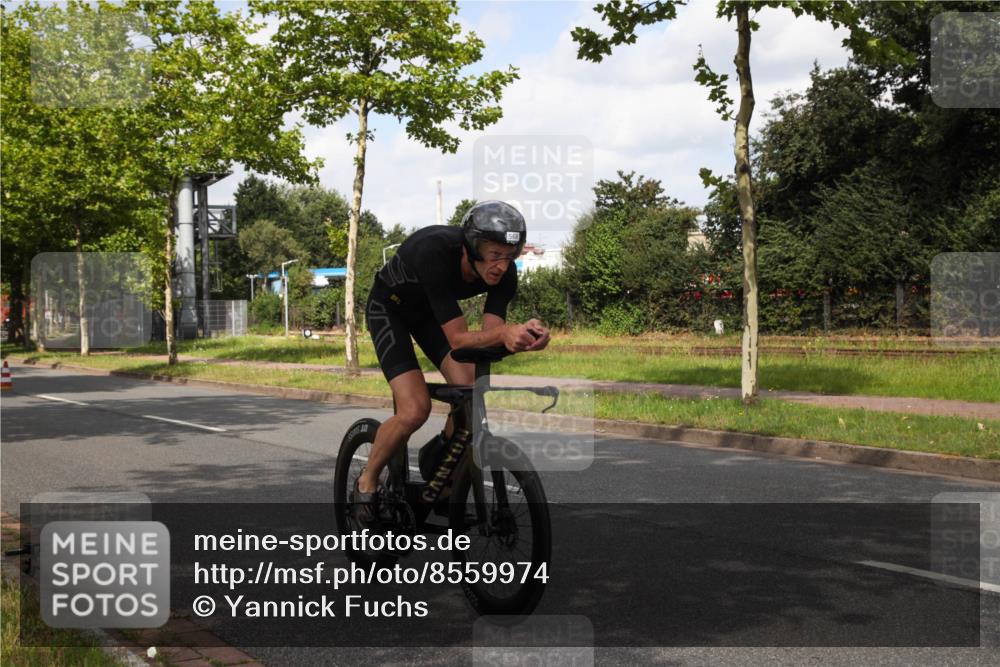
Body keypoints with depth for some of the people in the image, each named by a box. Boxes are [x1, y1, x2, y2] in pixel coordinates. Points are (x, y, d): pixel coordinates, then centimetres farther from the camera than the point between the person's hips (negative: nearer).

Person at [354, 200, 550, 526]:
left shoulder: (503, 270, -25)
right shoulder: (436, 253, -41)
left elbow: (490, 333, -27)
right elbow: (458, 339, -41)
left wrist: (521, 333, -49)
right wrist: (504, 331, -59)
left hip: (429, 310, 5)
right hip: (389, 307, -5)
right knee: (415, 408, -22)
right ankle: (366, 483, 4)